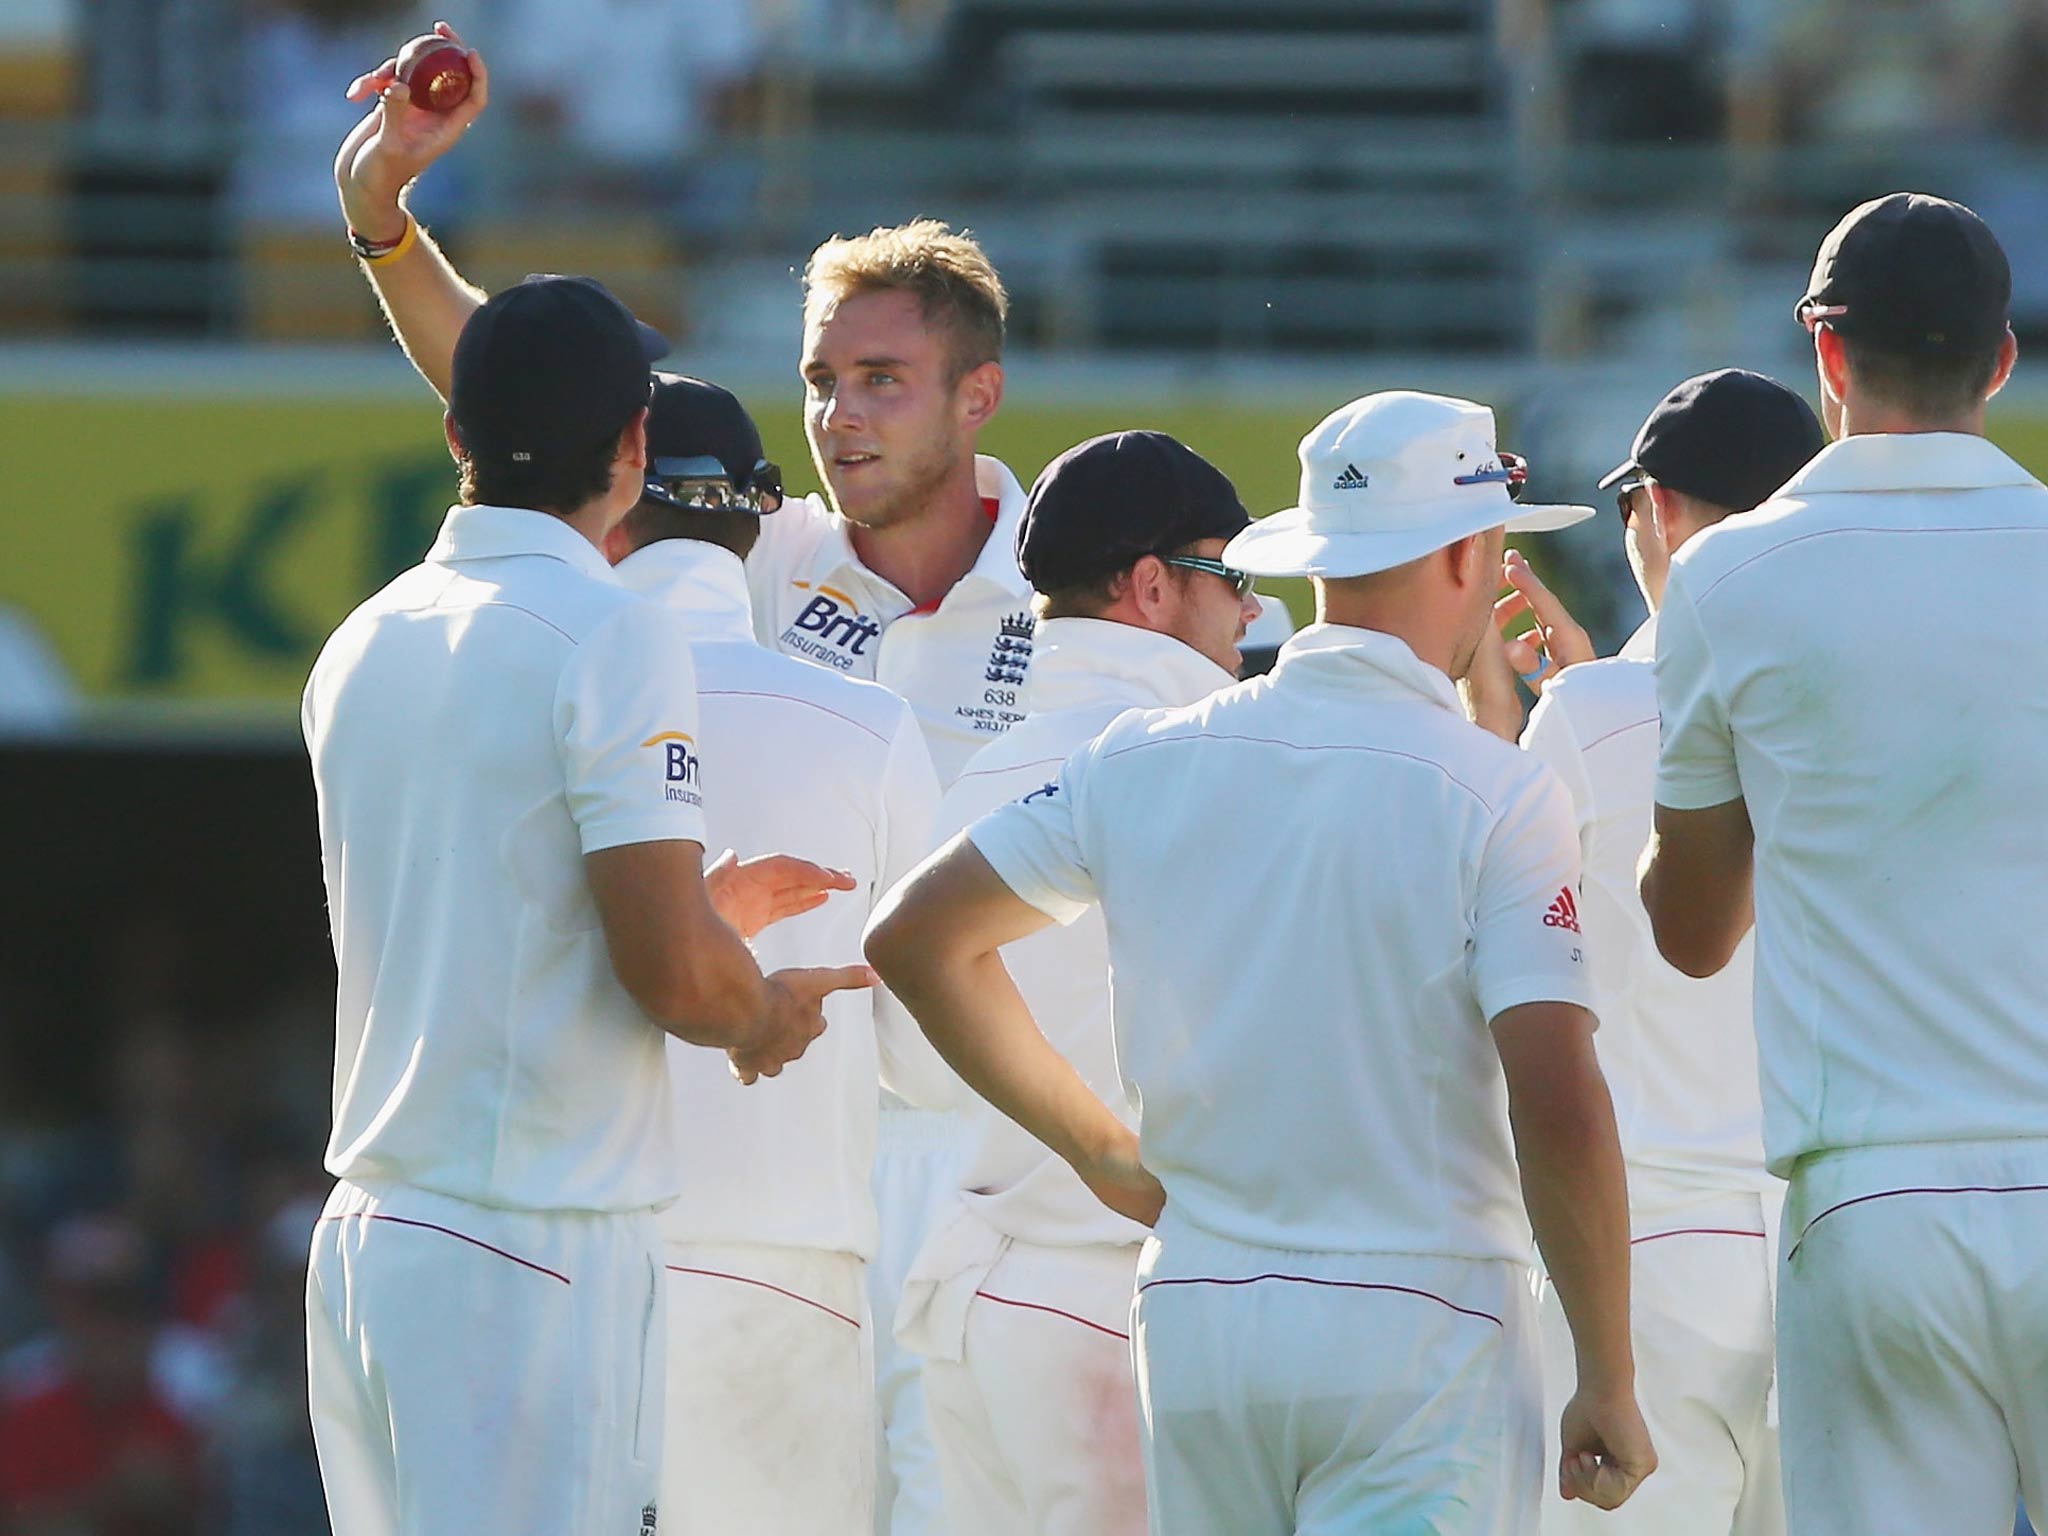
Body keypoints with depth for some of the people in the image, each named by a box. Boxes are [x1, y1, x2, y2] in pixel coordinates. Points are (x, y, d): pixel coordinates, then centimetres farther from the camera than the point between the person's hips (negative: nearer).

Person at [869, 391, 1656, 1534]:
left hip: (1196, 1314, 5)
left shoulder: (1150, 759, 6)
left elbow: (914, 936, 12)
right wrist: (1611, 1384, -8)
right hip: (1421, 1316, -5)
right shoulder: (1501, 794, -8)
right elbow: (1557, 1106, -14)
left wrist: (1096, 1143, 19)